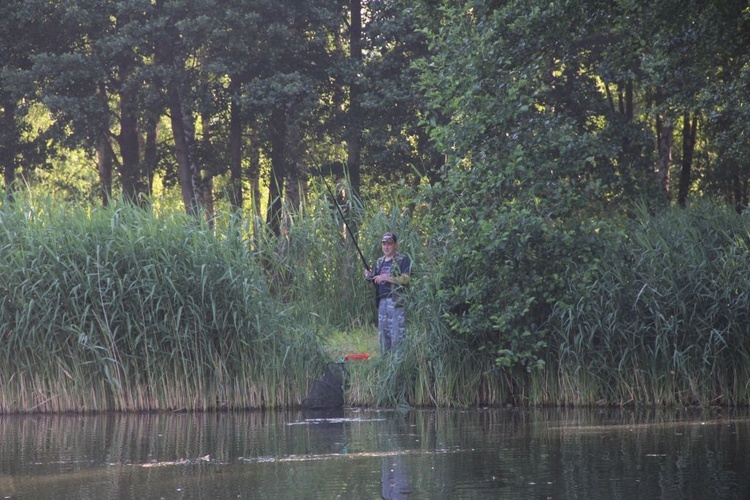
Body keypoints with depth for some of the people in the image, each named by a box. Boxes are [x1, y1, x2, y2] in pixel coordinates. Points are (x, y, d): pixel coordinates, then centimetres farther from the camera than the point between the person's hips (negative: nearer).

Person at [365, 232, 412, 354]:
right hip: (382, 302, 7)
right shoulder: (380, 262, 20)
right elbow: (375, 284, 23)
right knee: (383, 334, 8)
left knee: (397, 335, -11)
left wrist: (386, 278, -17)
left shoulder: (403, 260, -1)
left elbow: (406, 279, -13)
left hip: (397, 302, -7)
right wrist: (369, 278, 1)